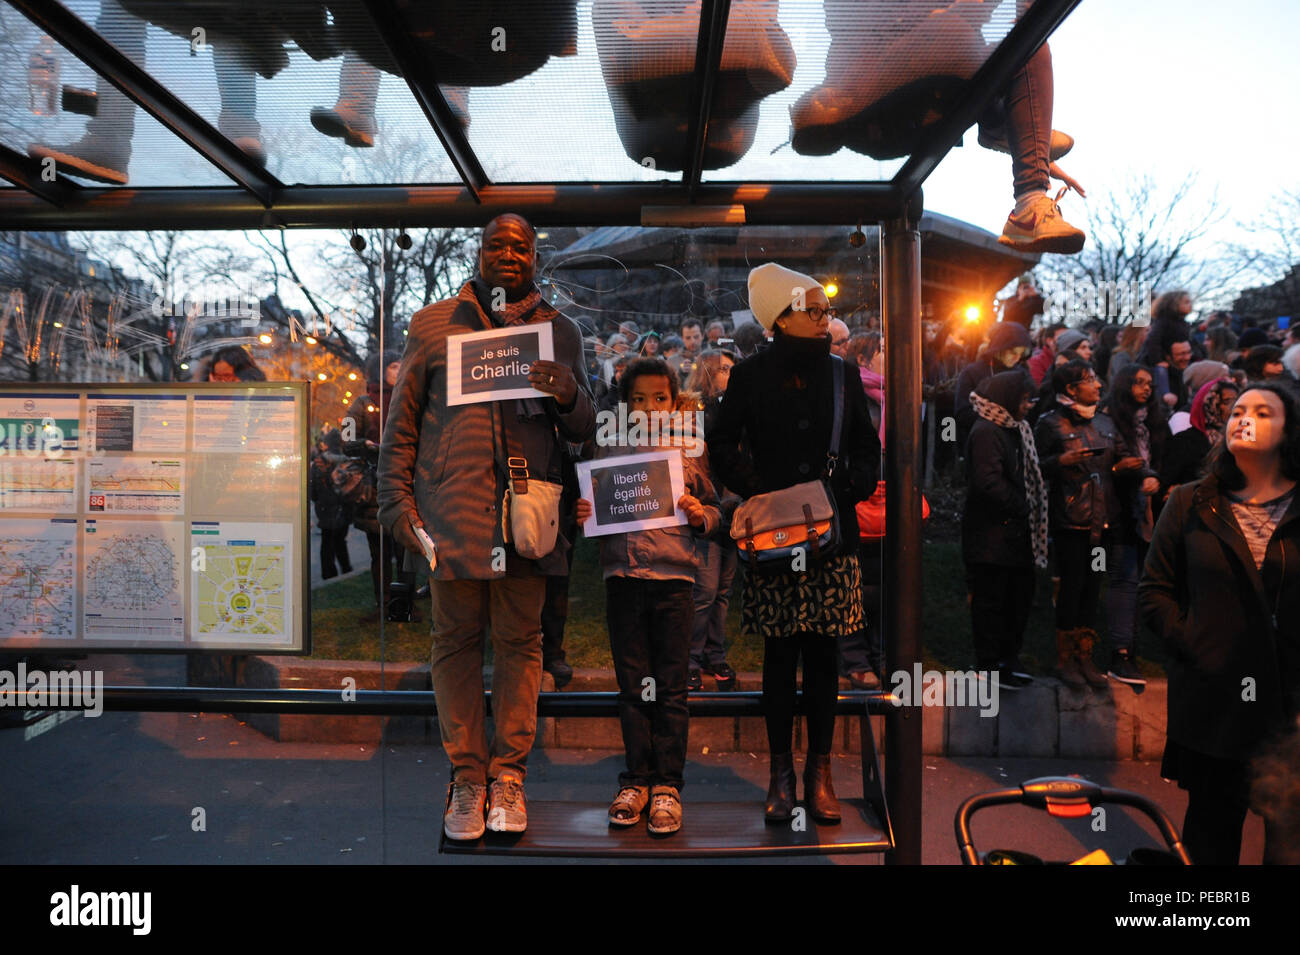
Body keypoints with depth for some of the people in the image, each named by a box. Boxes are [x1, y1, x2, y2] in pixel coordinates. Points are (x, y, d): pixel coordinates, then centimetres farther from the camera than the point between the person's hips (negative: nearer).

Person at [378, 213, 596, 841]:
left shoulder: (559, 332, 15)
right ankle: (466, 777, 17)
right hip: (452, 513, 0)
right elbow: (401, 421, 12)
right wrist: (396, 499, 4)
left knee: (520, 642, 5)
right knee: (456, 641, 4)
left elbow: (583, 432, 12)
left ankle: (508, 773, 18)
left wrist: (569, 397, -10)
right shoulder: (432, 324, 12)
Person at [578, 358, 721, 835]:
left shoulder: (687, 454, 6)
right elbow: (591, 506, 14)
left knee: (671, 687, 3)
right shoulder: (607, 453, 8)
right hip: (623, 577, 1)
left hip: (673, 578, -1)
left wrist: (700, 515, -9)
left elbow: (715, 512, 11)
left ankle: (667, 784, 15)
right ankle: (637, 778, 22)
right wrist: (581, 515, -7)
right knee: (632, 685, 9)